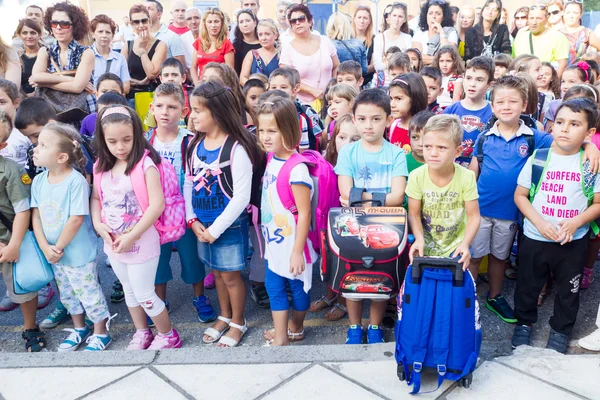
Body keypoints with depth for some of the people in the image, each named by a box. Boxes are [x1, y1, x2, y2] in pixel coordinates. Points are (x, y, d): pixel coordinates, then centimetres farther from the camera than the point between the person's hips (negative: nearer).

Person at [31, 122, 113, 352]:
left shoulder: (76, 181, -22)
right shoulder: (38, 180, -1)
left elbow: (76, 219, -23)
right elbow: (35, 215, 0)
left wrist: (58, 247, -15)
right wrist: (46, 248, -10)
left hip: (78, 253, -7)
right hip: (54, 253, 7)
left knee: (89, 293, 7)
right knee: (67, 294, 23)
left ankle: (101, 334, 26)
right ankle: (79, 329, 43)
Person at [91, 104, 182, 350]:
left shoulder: (145, 164, -17)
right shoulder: (101, 167, 2)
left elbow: (157, 204, -21)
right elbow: (95, 198, 9)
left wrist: (132, 236, -21)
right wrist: (98, 225, -9)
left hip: (141, 243, -6)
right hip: (113, 244, 7)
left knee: (144, 295, 5)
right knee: (129, 292, 22)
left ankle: (168, 335, 28)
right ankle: (142, 333, 43)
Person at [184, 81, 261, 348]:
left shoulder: (236, 148, -20)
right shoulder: (195, 144, 0)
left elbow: (241, 197, -21)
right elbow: (188, 184, 5)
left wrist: (216, 228, -17)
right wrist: (193, 220, -5)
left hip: (229, 225, -6)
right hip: (202, 224, 6)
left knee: (231, 275, 9)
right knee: (217, 272, 20)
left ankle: (238, 323, 31)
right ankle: (224, 316, 41)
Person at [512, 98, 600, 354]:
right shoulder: (538, 158, -6)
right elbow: (520, 195, -3)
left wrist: (576, 223, -18)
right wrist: (539, 223, -16)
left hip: (574, 242, 0)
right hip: (535, 238, 0)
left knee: (568, 290, 16)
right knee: (528, 285, 15)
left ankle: (560, 330, 37)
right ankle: (524, 323, 37)